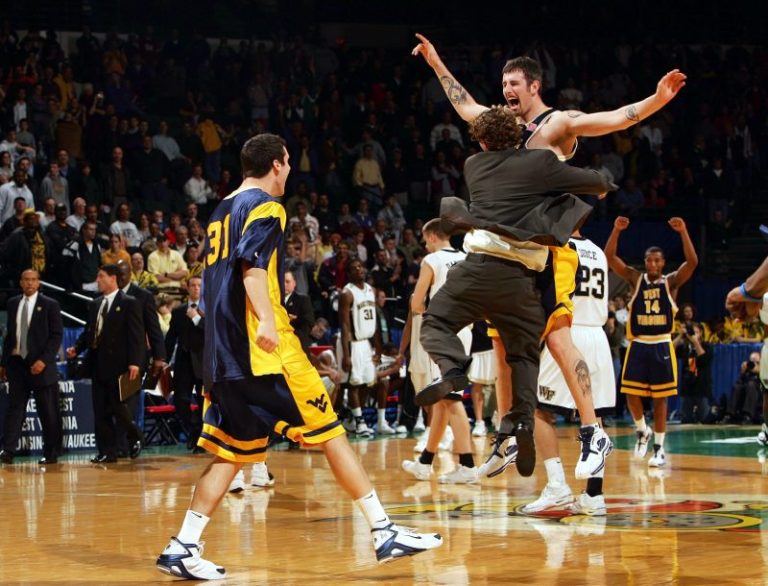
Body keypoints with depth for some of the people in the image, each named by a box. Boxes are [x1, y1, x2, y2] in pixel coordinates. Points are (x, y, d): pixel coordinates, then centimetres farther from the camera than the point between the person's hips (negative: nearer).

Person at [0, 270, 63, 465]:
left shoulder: (50, 305, -2)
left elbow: (57, 336, -6)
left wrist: (44, 360, -15)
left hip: (39, 364, -4)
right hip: (16, 362, 4)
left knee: (48, 412, 2)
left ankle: (51, 454, 9)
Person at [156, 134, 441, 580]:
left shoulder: (224, 211, 22)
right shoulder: (265, 206, -4)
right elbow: (252, 266, -20)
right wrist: (266, 320, -32)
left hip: (224, 350, 8)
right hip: (263, 347, -8)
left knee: (233, 451, 9)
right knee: (329, 430, -4)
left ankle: (183, 548, 0)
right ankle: (385, 532, -4)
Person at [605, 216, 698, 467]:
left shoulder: (671, 281, 1)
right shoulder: (636, 279, 5)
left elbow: (692, 262, -15)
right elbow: (609, 257, -4)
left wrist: (683, 232, -25)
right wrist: (616, 230, -17)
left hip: (661, 345, -1)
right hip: (638, 345, 1)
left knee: (660, 397, 2)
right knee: (632, 394, -3)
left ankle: (659, 448, 8)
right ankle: (642, 432, 24)